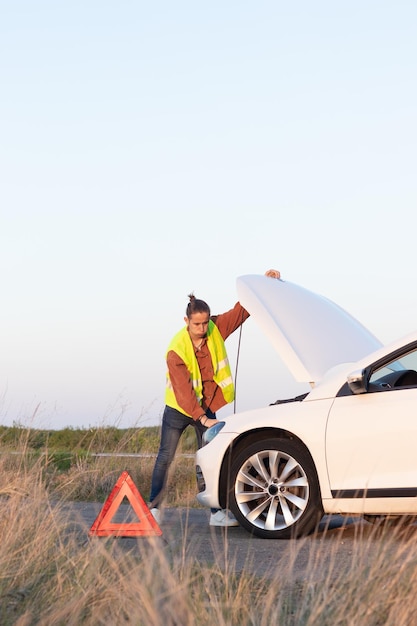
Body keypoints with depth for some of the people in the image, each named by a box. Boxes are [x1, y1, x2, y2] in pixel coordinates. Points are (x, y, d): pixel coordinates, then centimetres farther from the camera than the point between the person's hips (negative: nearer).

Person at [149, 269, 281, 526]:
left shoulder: (216, 330, -11)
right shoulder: (177, 350, -24)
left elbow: (241, 310, -4)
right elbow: (182, 390, -28)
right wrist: (202, 418, -35)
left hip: (206, 408, 4)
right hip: (178, 409, -4)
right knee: (166, 457, 0)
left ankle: (218, 512, 3)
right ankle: (154, 508, 9)